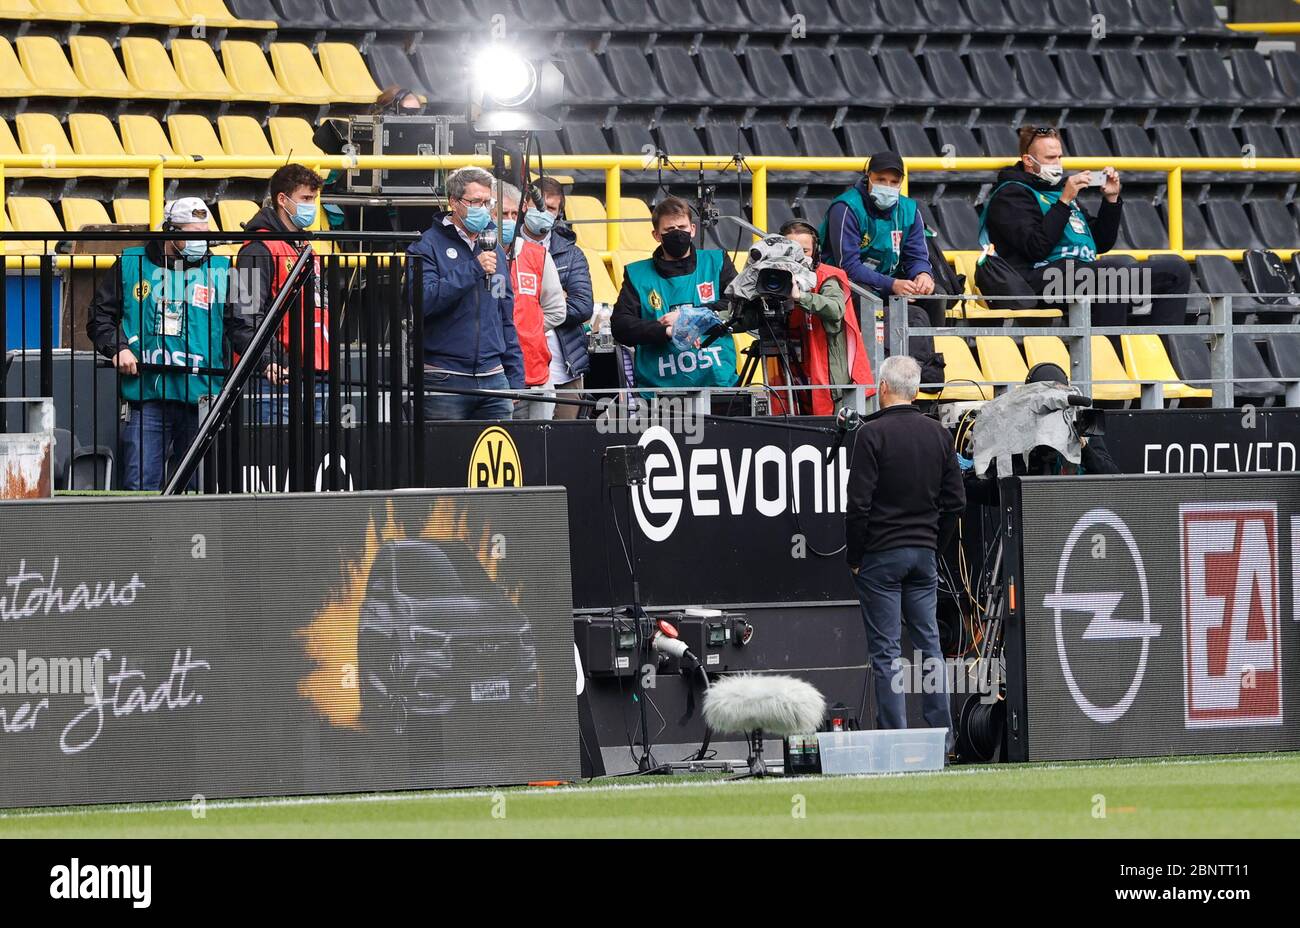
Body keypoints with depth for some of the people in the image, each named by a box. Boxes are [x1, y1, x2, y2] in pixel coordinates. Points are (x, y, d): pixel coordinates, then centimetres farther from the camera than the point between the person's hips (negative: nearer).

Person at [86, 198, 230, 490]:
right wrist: (117, 348, -5)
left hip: (201, 397, 1)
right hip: (145, 394, -1)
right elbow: (100, 316, 13)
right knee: (140, 484, -7)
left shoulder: (220, 270, 8)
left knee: (195, 488, 7)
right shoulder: (131, 264, 8)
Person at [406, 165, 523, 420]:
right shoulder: (428, 246, -2)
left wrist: (515, 380, 14)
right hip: (445, 379, -5)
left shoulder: (493, 247, 16)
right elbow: (423, 301, -19)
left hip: (493, 378, 5)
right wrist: (473, 269, -19)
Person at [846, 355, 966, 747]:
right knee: (929, 643, 9)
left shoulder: (872, 433, -11)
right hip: (924, 553, 5)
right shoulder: (938, 434, 6)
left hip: (881, 553, -5)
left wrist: (854, 557, -5)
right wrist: (934, 546, 16)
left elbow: (859, 503, -14)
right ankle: (941, 737, 7)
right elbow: (955, 499, 9)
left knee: (886, 649, -3)